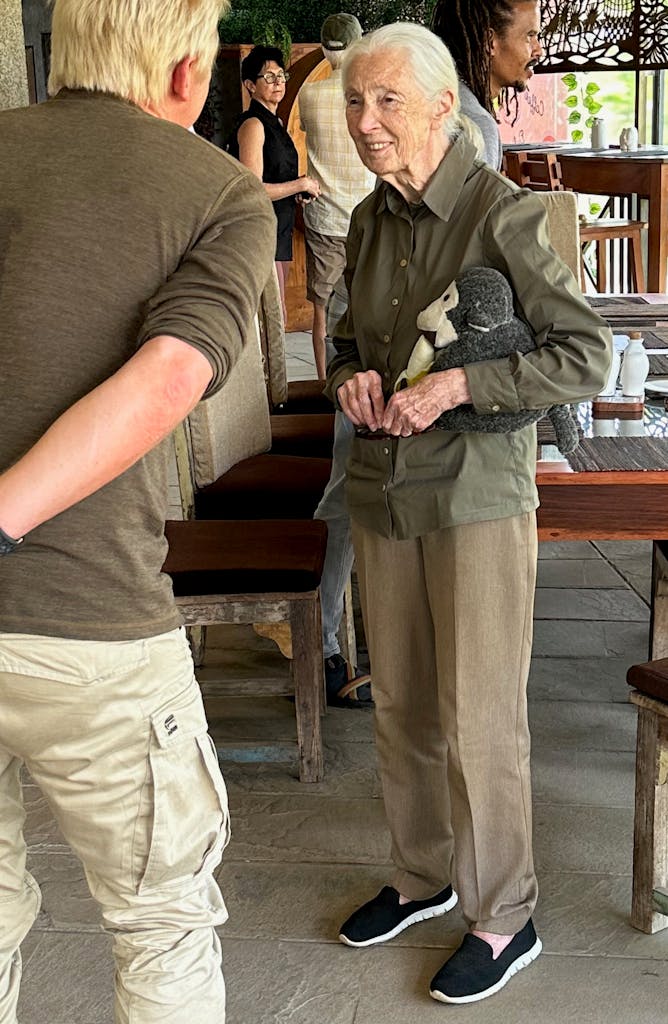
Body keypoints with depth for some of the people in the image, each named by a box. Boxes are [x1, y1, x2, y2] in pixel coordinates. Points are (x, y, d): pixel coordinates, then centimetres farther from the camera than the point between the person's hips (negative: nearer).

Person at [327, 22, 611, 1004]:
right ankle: (424, 875, 36)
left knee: (478, 721, 2)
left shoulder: (505, 213, -13)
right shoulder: (370, 220, 7)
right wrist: (353, 377, -3)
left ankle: (504, 918, 21)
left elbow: (586, 355, -14)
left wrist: (454, 386, -22)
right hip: (383, 492, 6)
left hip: (477, 497, -6)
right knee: (400, 707, 15)